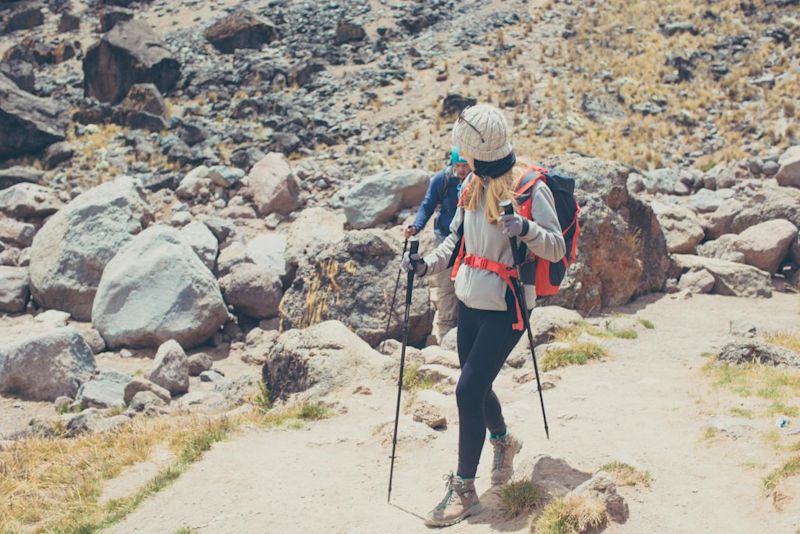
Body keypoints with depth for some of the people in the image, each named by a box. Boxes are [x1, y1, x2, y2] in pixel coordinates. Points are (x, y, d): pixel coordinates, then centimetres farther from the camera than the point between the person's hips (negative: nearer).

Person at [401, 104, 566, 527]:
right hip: (469, 304, 7)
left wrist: (526, 229, -33)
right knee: (476, 386, 16)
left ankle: (464, 489, 4)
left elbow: (556, 249, -14)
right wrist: (427, 265, 3)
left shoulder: (529, 189, -15)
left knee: (468, 391, -9)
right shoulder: (472, 185, 5)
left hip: (503, 310, -7)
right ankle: (503, 442, 47)